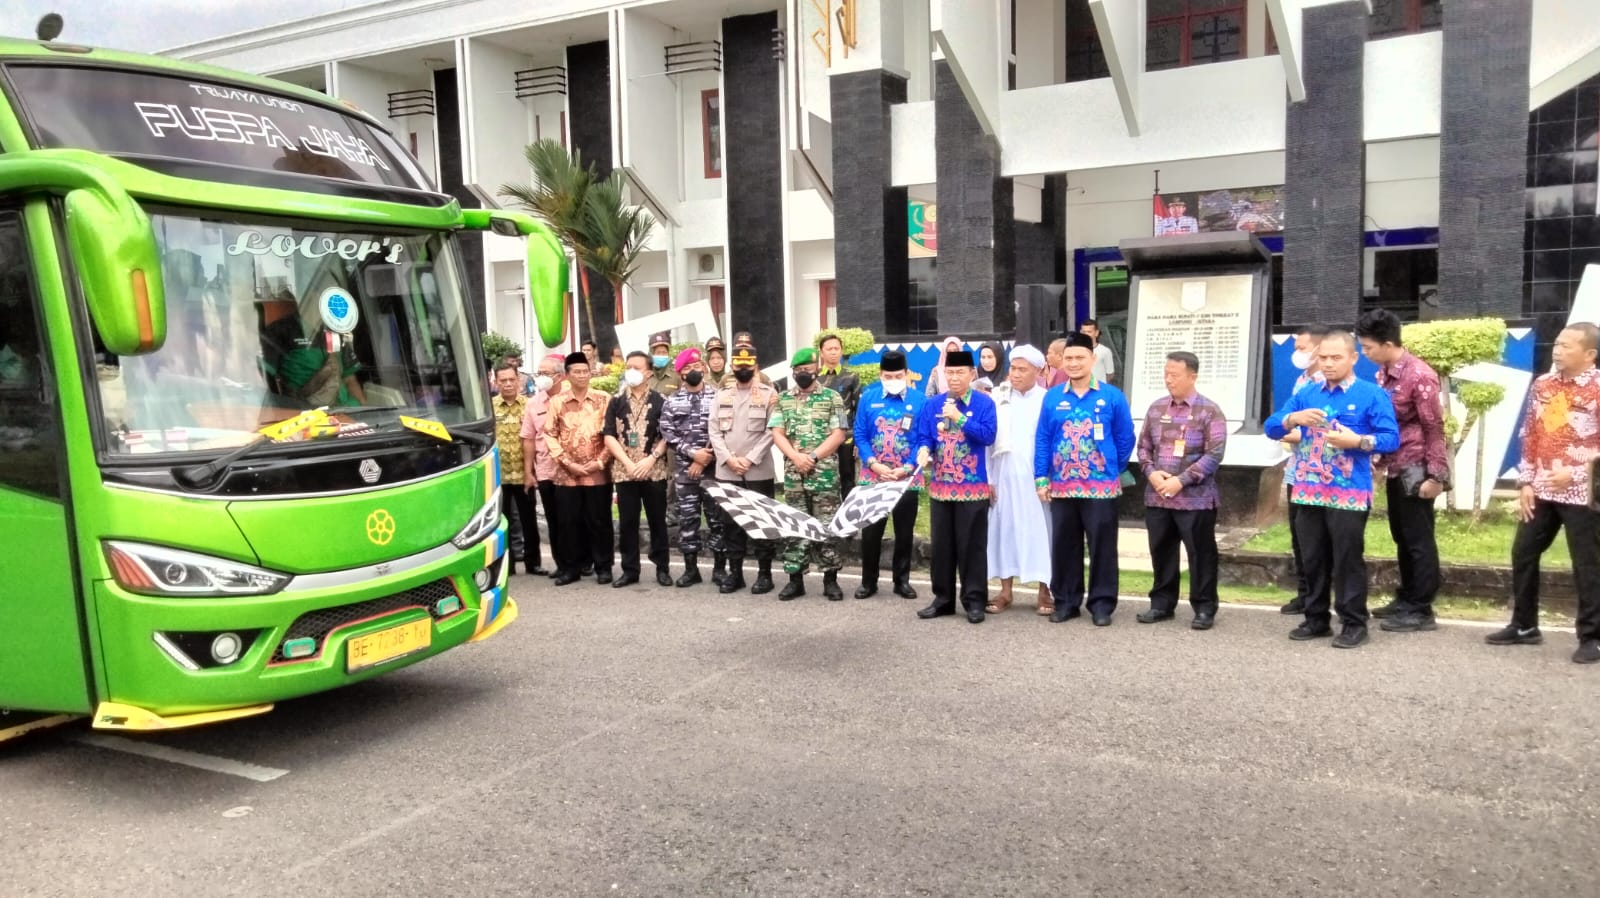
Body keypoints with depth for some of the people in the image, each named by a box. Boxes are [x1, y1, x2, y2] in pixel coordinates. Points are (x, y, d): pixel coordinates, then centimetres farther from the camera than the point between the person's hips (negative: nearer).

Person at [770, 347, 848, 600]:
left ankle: (830, 578, 8)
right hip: (793, 474, 3)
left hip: (825, 473, -3)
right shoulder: (783, 399, 10)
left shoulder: (831, 398, 1)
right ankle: (795, 578, 13)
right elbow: (777, 434, 3)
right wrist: (796, 457, -13)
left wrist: (813, 457, -14)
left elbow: (838, 435, -5)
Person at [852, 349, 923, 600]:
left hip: (907, 479, 0)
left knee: (905, 532, 9)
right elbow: (860, 435, 0)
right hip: (872, 477, 1)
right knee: (870, 531, 6)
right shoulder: (868, 398, -1)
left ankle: (902, 580, 22)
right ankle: (868, 581, 19)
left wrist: (907, 468, -15)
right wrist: (874, 464, -12)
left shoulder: (919, 400, -4)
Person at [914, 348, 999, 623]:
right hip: (940, 486, 4)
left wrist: (959, 418, -21)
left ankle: (974, 601, 10)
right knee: (942, 546, 10)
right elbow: (923, 437, 5)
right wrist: (923, 451, -17)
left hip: (973, 487, -4)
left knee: (972, 546, 1)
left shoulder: (984, 403, -4)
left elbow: (988, 436, -15)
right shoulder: (932, 405, 7)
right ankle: (943, 599, 20)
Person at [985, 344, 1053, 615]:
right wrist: (987, 478, 0)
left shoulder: (1047, 399, 0)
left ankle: (1044, 591, 10)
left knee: (1039, 531, 1)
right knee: (1004, 529, 6)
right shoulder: (997, 397, 5)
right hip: (1003, 476, 2)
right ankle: (1005, 591, 14)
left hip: (1036, 477, -2)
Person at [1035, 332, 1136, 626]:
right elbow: (1042, 439, 4)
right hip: (1061, 487, 2)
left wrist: (1114, 470, 8)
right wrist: (1041, 478, -1)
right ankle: (1066, 601, 20)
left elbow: (1125, 438, 4)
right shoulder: (1052, 397, 3)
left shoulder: (1112, 397, -2)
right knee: (1063, 545, 9)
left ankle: (1102, 603, 13)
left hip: (1101, 487, -2)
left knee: (1102, 545, 3)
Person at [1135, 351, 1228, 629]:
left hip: (1195, 499, -5)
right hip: (1157, 497, 5)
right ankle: (1161, 604, 23)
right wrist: (1151, 472, -5)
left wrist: (1181, 480, -17)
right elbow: (1144, 446, 14)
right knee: (1161, 552, 12)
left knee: (1200, 554, 2)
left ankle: (1204, 608, 13)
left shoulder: (1209, 411, -6)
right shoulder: (1156, 408, 10)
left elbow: (1214, 454, -12)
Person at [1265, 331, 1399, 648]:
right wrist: (1293, 418, -12)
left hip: (1349, 494, -5)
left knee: (1348, 561, 1)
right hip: (1308, 492, 5)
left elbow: (1392, 438, -8)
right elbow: (1271, 428, 8)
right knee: (1313, 560, 12)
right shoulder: (1307, 393, 12)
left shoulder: (1372, 394, -2)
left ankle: (1354, 623, 11)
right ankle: (1316, 619, 23)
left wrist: (1358, 441, -23)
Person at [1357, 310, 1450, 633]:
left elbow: (1434, 428, -16)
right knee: (1402, 537, 16)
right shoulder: (1383, 373, 7)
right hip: (1395, 467, 8)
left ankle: (1421, 610, 7)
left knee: (1419, 539, 0)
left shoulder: (1419, 376, -17)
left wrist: (1435, 475, -18)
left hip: (1416, 468, -8)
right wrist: (1379, 459, 16)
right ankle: (1406, 599, 27)